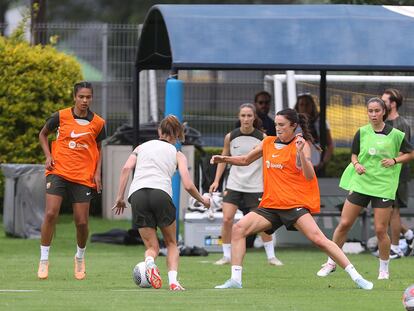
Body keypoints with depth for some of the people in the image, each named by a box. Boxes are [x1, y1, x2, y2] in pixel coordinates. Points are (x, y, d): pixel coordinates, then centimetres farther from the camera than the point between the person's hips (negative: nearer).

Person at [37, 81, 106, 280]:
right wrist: (48, 156, -1)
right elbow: (43, 134, 14)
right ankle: (44, 260, -5)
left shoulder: (98, 123, 2)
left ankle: (80, 257, 29)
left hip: (84, 177, 1)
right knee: (50, 214, -16)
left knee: (82, 222, 1)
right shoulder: (60, 117, -3)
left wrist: (97, 172, 5)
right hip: (58, 172, -1)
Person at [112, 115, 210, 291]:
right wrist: (202, 200, 28)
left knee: (152, 246, 12)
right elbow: (188, 185, 10)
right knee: (171, 243, 19)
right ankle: (173, 281, -2)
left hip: (137, 194, 2)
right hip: (161, 193, -2)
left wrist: (120, 197, 9)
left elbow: (126, 168, 8)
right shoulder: (177, 154, 20)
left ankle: (149, 263, -24)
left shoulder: (142, 147, 25)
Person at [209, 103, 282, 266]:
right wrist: (216, 180, 4)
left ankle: (271, 256, 14)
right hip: (234, 184, 1)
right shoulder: (230, 137, 0)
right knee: (227, 219, -9)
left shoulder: (262, 137, -4)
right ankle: (226, 256, 4)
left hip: (255, 186, -1)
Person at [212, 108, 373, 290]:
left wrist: (301, 152, -27)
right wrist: (225, 159, 10)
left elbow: (309, 176, -15)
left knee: (318, 239, -19)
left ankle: (356, 277, -14)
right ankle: (235, 280, -8)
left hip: (295, 204, -6)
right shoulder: (268, 143, 11)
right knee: (238, 228, -10)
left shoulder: (300, 144, -5)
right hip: (271, 205, 6)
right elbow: (246, 160, 26)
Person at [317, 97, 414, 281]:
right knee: (344, 224, 0)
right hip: (360, 183, 2)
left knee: (380, 230, -4)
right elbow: (354, 155, 12)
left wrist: (395, 160, -7)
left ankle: (384, 269, 14)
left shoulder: (395, 134, -2)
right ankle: (331, 263, 14)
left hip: (384, 186, -2)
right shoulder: (362, 133, 3)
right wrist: (356, 164, -9)